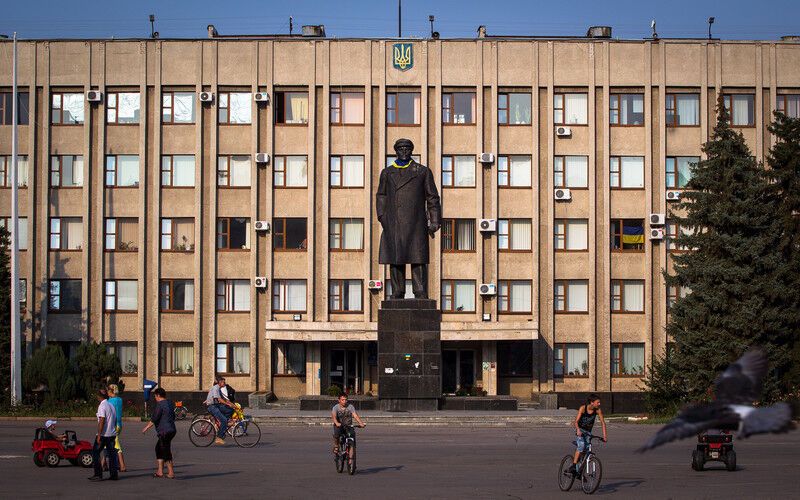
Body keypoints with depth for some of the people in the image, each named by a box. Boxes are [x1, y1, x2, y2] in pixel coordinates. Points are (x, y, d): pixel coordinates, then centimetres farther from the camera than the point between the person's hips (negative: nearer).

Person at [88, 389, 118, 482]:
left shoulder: (102, 406, -12)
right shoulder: (111, 405, 12)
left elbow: (101, 421, -19)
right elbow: (115, 420, 16)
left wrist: (99, 435, -19)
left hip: (103, 435, -8)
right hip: (112, 434, 8)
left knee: (95, 453, 0)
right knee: (111, 454, 10)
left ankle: (98, 475, -3)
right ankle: (113, 475, 9)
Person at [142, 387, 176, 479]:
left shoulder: (160, 405, -14)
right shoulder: (170, 403, 14)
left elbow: (154, 418, -15)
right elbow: (173, 417, 22)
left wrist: (146, 427, -5)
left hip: (164, 432, -10)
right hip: (171, 430, 10)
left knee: (166, 452, -4)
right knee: (159, 448, 18)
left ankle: (171, 473, -3)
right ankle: (160, 471, 18)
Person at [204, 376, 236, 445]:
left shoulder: (219, 389, 16)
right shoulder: (215, 388, -14)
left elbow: (223, 398, 17)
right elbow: (219, 399, -22)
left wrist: (232, 404, 7)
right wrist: (228, 404, -23)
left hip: (216, 406, 9)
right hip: (212, 406, -9)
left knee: (230, 410, 0)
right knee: (224, 420, -18)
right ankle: (219, 438, -14)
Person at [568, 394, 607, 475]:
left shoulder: (598, 410, -14)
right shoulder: (583, 408, -22)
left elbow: (603, 422, -10)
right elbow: (576, 421, -24)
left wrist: (604, 435, -20)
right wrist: (578, 430, -43)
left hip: (588, 432, 4)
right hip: (580, 430, -4)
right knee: (581, 445, -29)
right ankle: (573, 466, -27)